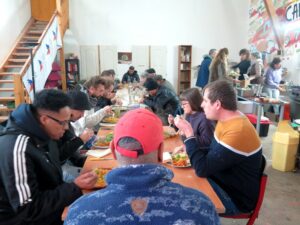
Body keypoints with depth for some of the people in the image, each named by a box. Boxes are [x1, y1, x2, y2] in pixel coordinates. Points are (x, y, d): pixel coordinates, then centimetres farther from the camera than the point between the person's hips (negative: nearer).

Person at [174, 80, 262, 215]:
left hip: (236, 198, -8)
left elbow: (202, 169, -29)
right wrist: (189, 148, -5)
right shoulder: (227, 119, -1)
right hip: (222, 181, 8)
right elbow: (214, 152, 12)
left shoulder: (238, 132, -31)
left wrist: (188, 133, -23)